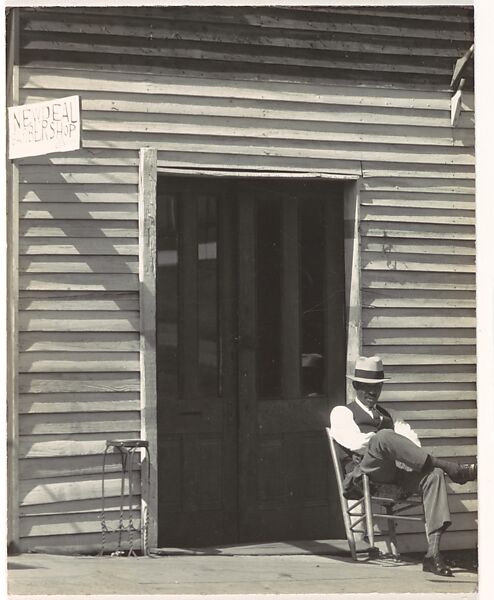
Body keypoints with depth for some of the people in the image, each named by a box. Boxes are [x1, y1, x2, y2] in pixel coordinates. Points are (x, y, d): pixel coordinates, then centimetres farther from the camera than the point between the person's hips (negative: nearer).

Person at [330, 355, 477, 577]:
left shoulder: (389, 415, 34)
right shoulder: (342, 412, 20)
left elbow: (412, 440, 13)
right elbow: (355, 442, -2)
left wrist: (396, 448, -10)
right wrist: (391, 443, -4)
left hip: (396, 472, 5)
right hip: (367, 471, -5)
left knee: (434, 475, -28)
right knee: (384, 437, -36)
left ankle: (433, 553, -39)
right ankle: (454, 470, -33)